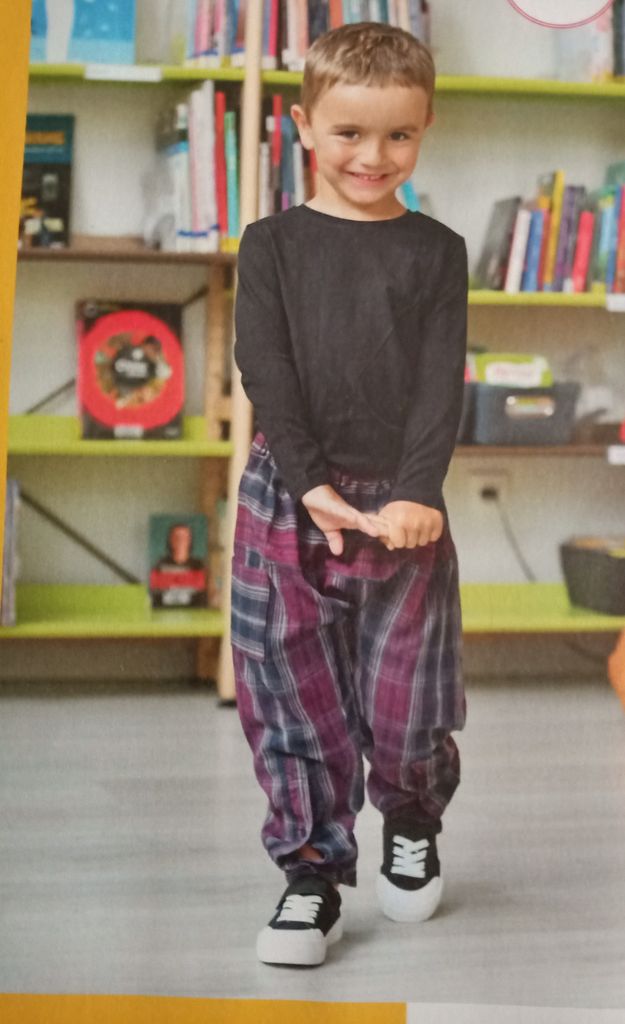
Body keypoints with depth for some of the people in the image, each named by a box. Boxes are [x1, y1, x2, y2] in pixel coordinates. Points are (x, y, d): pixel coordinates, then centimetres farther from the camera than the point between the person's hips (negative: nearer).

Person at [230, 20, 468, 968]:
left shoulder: (435, 250, 6)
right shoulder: (273, 244, 5)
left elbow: (442, 380, -2)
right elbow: (266, 373, -3)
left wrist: (417, 491, -15)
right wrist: (310, 483, -15)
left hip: (403, 506, 0)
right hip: (287, 500, 0)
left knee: (405, 710, 2)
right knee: (293, 703, 3)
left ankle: (413, 827, 33)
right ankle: (313, 876, 16)